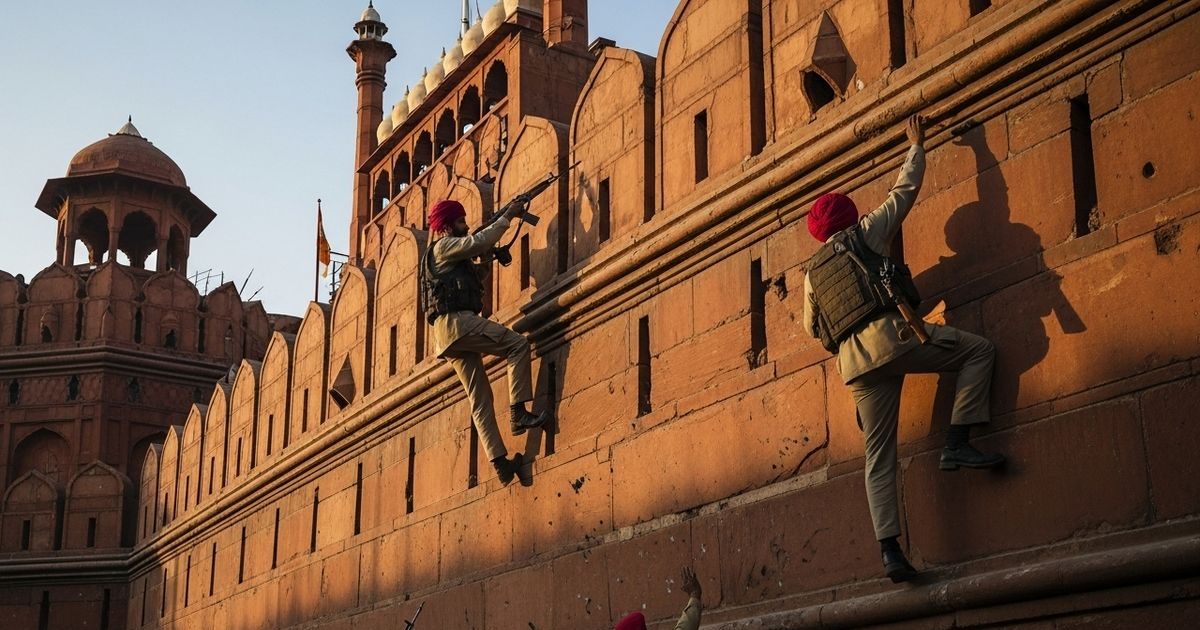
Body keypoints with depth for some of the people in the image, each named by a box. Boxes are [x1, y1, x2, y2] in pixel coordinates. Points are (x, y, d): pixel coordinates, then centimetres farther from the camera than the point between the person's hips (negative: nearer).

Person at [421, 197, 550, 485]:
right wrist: (508, 216, -5)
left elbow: (473, 281, 34)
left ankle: (500, 462, -5)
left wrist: (484, 262, 17)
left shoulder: (446, 256, 31)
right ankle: (518, 413, -23)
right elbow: (479, 241, -11)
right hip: (456, 321, -10)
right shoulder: (444, 246, 2)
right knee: (518, 345, -15)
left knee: (479, 397, 2)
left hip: (448, 333, 10)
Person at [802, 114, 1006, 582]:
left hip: (854, 363, 5)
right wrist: (916, 145, 34)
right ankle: (957, 444, -8)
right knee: (979, 350, 6)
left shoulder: (813, 271, 26)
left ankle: (889, 550, -6)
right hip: (889, 335, -5)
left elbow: (813, 327, 29)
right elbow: (906, 189, 21)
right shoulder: (865, 232, 14)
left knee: (879, 456, 5)